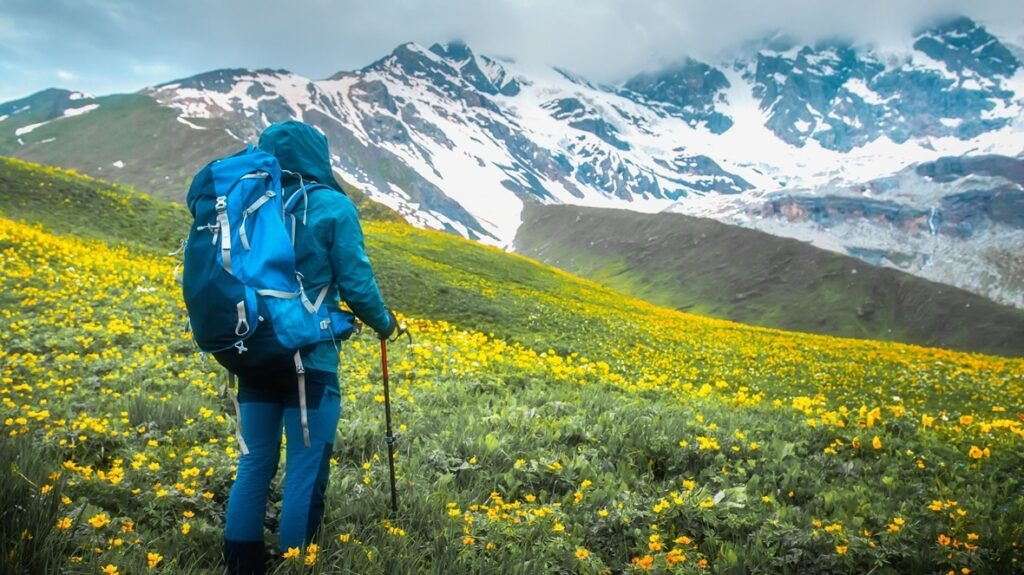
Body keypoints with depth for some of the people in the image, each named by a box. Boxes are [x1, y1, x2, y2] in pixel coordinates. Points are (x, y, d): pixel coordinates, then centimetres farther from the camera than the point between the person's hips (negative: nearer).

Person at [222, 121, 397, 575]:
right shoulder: (333, 207, -8)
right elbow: (355, 284, -7)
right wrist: (383, 322, 12)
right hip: (309, 358, -5)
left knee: (254, 465, 15)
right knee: (305, 472, 5)